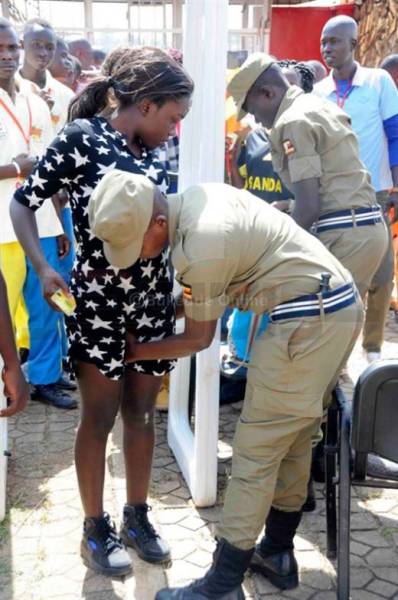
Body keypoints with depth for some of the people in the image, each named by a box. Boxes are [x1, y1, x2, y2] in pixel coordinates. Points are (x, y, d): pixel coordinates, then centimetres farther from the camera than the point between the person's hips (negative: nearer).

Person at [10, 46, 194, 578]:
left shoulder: (151, 153, 6)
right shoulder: (81, 137, -9)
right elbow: (23, 202, -7)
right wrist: (42, 267, -20)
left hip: (154, 300, 5)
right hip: (98, 301, -5)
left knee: (141, 413, 13)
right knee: (100, 417, 7)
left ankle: (137, 517, 30)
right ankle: (95, 528, 24)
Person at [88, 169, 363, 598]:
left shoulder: (199, 248, -21)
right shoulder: (194, 197, 5)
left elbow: (198, 339, -4)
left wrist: (137, 352, 8)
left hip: (309, 318, -10)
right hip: (338, 304, 10)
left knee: (256, 451, -3)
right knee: (292, 438, 18)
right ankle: (277, 554, 31)